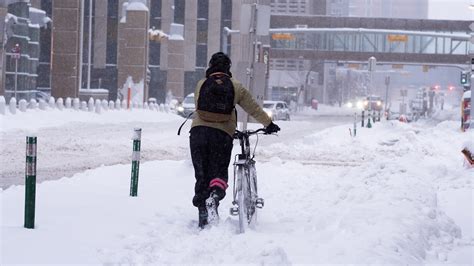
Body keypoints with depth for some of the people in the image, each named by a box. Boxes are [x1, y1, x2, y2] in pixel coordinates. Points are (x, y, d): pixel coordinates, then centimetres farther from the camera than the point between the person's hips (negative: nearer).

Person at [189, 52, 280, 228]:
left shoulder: (201, 85, 11)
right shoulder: (235, 87, 7)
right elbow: (253, 108, 12)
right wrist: (269, 124, 24)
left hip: (199, 131, 1)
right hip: (222, 134, -1)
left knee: (201, 174, 10)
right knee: (219, 172, 7)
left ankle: (203, 217, 7)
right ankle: (215, 194, -27)